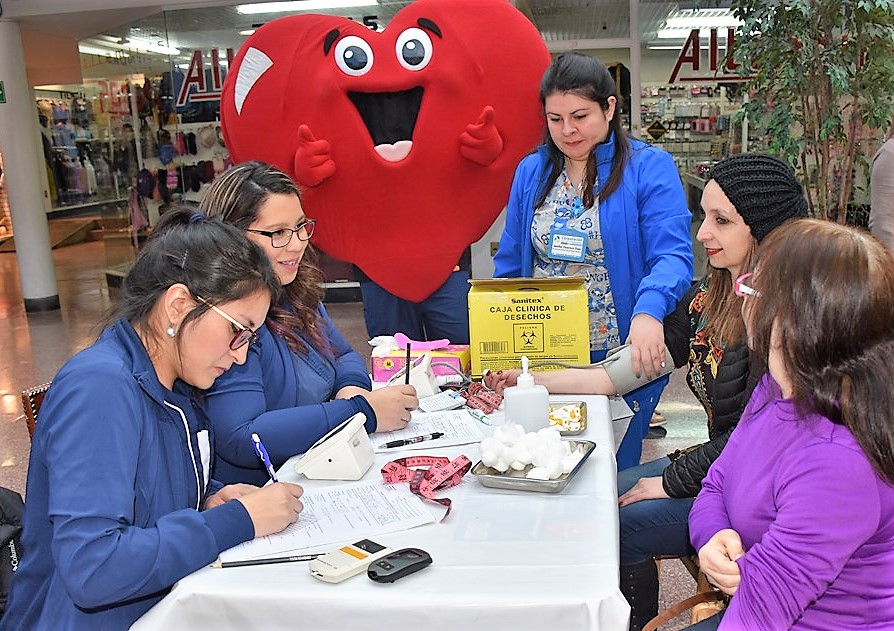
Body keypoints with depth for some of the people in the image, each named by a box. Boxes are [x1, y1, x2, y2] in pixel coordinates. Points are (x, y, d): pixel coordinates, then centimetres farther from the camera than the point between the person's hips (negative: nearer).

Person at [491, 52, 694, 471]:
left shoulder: (649, 167, -7)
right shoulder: (531, 172, 7)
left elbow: (672, 256, -17)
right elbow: (510, 265, 10)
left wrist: (648, 312, -37)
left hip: (619, 357, -3)